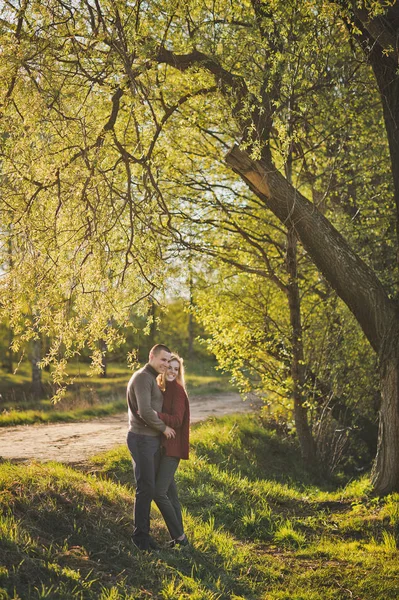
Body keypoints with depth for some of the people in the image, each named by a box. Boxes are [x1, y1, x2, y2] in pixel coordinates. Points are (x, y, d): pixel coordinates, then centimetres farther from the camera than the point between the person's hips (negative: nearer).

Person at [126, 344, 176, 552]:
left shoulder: (151, 379, 18)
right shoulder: (143, 377, -16)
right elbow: (145, 411, -25)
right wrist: (164, 428, -12)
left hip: (151, 440, 10)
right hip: (142, 441, -10)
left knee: (149, 488, 10)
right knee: (146, 488, -6)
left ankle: (143, 533, 17)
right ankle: (140, 535, 5)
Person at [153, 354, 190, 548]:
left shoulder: (177, 390, -12)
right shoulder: (160, 389, 11)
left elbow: (176, 420, -21)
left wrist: (154, 414, -31)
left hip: (172, 448, -8)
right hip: (161, 446, 8)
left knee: (159, 492, -13)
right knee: (170, 492, 10)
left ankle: (179, 536, -1)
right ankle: (179, 536, 18)